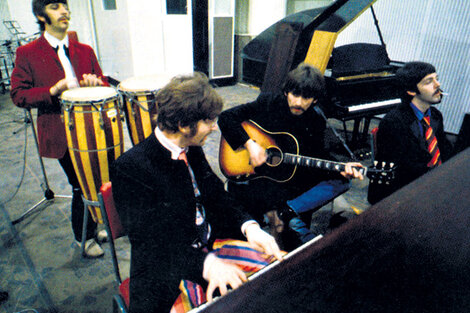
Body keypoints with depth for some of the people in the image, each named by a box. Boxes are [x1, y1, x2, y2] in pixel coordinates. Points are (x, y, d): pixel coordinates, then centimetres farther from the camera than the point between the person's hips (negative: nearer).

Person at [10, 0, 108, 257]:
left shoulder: (85, 51, 10)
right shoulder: (27, 54, -1)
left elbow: (104, 85, 14)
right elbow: (18, 95, -3)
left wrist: (95, 83, -11)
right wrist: (52, 91, -19)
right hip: (62, 135, -4)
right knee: (81, 186, 1)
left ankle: (94, 225, 38)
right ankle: (85, 237, 25)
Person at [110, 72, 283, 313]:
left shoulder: (192, 149, 4)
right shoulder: (130, 167, -18)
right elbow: (150, 240, -22)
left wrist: (249, 226, -9)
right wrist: (206, 264, -35)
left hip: (212, 248, 7)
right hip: (168, 274, -6)